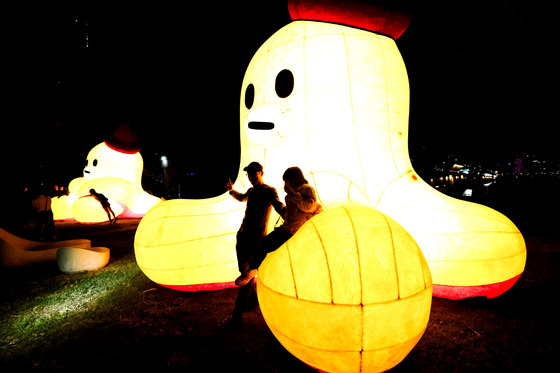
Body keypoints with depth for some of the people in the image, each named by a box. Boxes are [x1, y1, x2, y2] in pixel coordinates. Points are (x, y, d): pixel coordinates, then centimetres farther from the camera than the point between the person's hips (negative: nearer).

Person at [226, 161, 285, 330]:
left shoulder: (269, 191, -11)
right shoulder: (251, 191, 12)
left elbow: (280, 208, -28)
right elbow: (242, 198, 37)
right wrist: (231, 191, 19)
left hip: (256, 240, -7)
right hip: (242, 236, 8)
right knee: (244, 272, 16)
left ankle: (238, 314, 3)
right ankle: (253, 298, 37)